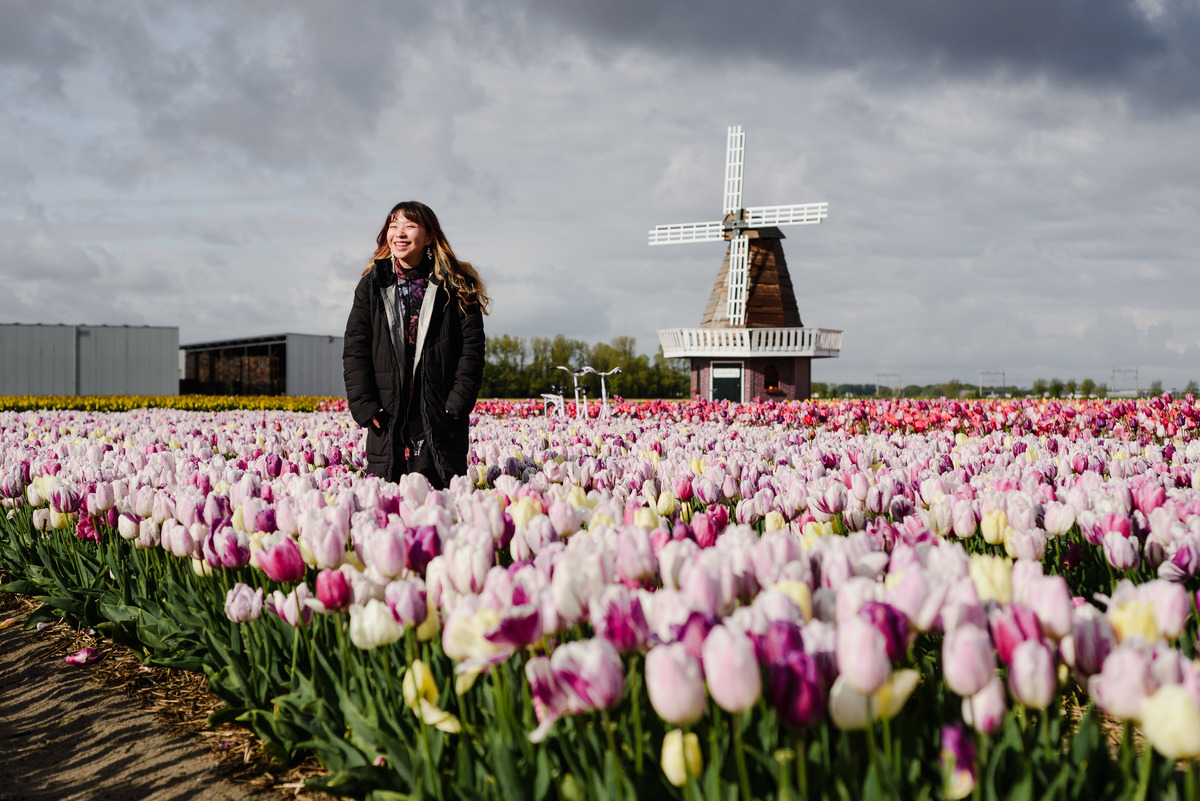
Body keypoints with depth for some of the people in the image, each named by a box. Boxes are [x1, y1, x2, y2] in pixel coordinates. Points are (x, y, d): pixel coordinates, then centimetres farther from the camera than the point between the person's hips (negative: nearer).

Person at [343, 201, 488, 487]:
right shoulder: (372, 286, 9)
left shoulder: (456, 288, 4)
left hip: (441, 418, -2)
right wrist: (363, 404, -5)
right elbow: (355, 350, 6)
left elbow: (472, 349, 0)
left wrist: (459, 402, -10)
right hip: (387, 418, 2)